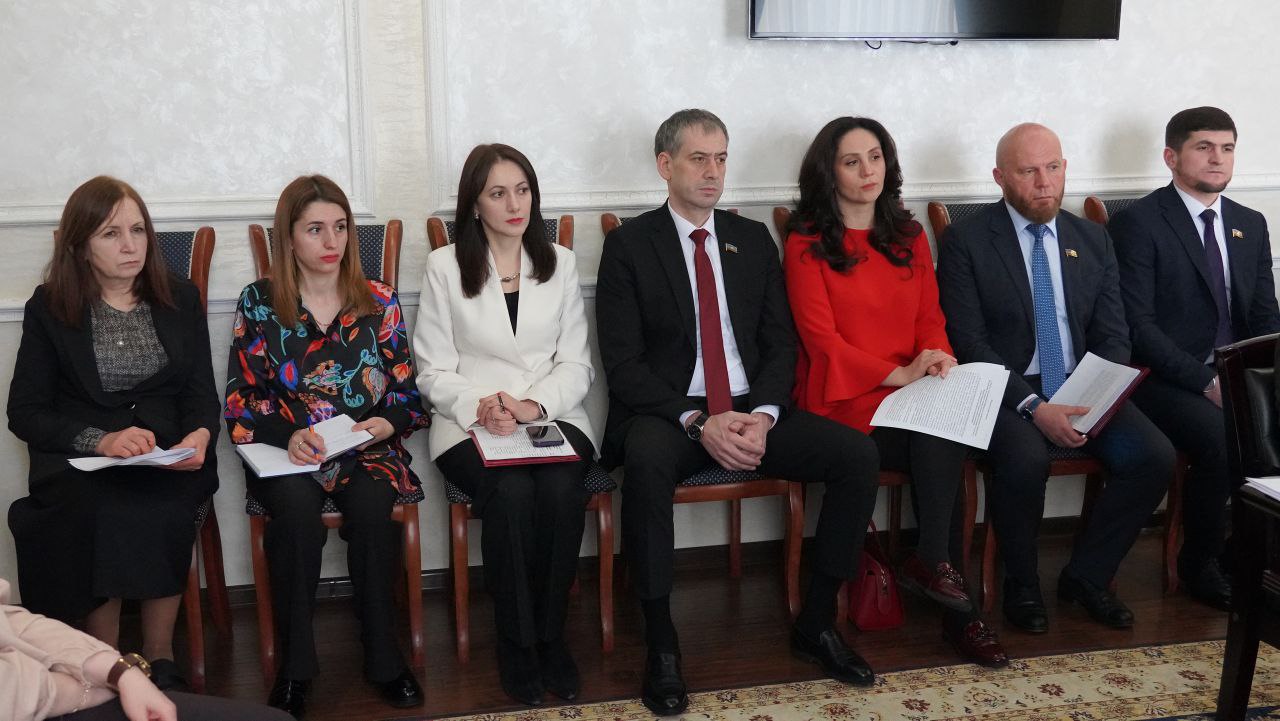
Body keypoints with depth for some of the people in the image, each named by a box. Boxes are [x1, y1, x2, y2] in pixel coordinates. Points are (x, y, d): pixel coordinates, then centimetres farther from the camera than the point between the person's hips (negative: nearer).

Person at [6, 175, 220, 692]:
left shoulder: (181, 300, 12)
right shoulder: (49, 309, 6)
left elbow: (202, 393, 8)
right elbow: (24, 412, 2)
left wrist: (199, 436, -17)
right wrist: (101, 441, -16)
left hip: (169, 458, 1)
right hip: (79, 462, -1)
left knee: (161, 509, -32)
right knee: (99, 512, -33)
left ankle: (159, 654, -15)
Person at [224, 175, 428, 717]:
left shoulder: (379, 302, 9)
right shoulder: (258, 303, 6)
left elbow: (406, 391, 10)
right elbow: (242, 402, 2)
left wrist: (387, 421, -13)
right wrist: (288, 435, -17)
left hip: (367, 449, 1)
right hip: (286, 450, -1)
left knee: (371, 505, -31)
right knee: (296, 505, -33)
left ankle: (383, 657, -16)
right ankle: (294, 666, -21)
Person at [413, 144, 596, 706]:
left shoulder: (560, 263, 11)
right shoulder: (444, 266, 4)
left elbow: (576, 365, 7)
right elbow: (434, 371, 2)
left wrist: (534, 404, -13)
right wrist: (480, 406, -18)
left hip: (552, 415, 2)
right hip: (470, 422, -2)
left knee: (561, 491, -31)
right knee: (511, 492, -32)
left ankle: (550, 634, -11)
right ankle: (516, 642, -13)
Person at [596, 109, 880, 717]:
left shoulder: (752, 239, 14)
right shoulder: (629, 244, 1)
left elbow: (780, 343, 9)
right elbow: (623, 363, -7)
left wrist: (763, 416, -11)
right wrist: (697, 423, -19)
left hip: (752, 412, 4)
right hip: (667, 416, -4)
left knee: (858, 453, -18)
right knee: (646, 461, -38)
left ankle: (817, 621, -2)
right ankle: (660, 640, -22)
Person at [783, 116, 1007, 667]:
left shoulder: (909, 236, 18)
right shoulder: (806, 245, 0)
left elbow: (930, 316, 13)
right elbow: (821, 340, -7)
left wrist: (938, 357, -11)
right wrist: (898, 374, -17)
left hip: (913, 392, 4)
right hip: (845, 398, -4)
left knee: (941, 443, -31)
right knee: (943, 440, -29)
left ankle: (930, 562, -17)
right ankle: (957, 609, -20)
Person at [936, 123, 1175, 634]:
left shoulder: (1092, 240, 12)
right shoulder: (965, 241, -3)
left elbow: (1112, 334, 10)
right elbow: (967, 341, -11)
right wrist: (1033, 407, -21)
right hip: (1006, 392, -4)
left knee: (1156, 457, -19)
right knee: (1026, 460, -34)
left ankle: (1086, 576, 3)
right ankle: (1022, 586, -7)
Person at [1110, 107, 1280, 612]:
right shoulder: (1138, 223, -4)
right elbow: (1137, 326, -12)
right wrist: (1205, 382, -19)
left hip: (1238, 376, 6)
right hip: (1168, 379, -6)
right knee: (1222, 439, -31)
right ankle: (1198, 564, -8)